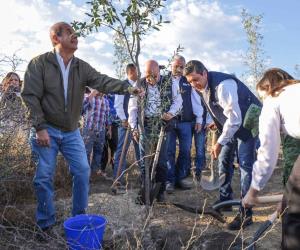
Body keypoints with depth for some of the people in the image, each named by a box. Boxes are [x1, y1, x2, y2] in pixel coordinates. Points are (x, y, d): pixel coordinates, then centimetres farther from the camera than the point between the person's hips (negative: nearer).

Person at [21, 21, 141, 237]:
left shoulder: (82, 67, 3)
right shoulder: (39, 63, -9)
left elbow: (102, 81, -10)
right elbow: (30, 96, -12)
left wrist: (127, 88, -26)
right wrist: (40, 127, -18)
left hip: (71, 131, 4)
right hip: (47, 130, -4)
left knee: (83, 172, 3)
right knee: (44, 177, 1)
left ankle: (80, 217, 22)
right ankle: (46, 224, 18)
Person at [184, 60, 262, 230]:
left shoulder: (223, 85, -33)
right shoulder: (202, 87, -5)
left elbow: (235, 118, -33)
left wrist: (220, 143, -28)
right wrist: (217, 122, 5)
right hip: (231, 124, 9)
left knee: (245, 165, -10)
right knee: (224, 160, 12)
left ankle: (246, 214, -4)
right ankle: (225, 200, 28)